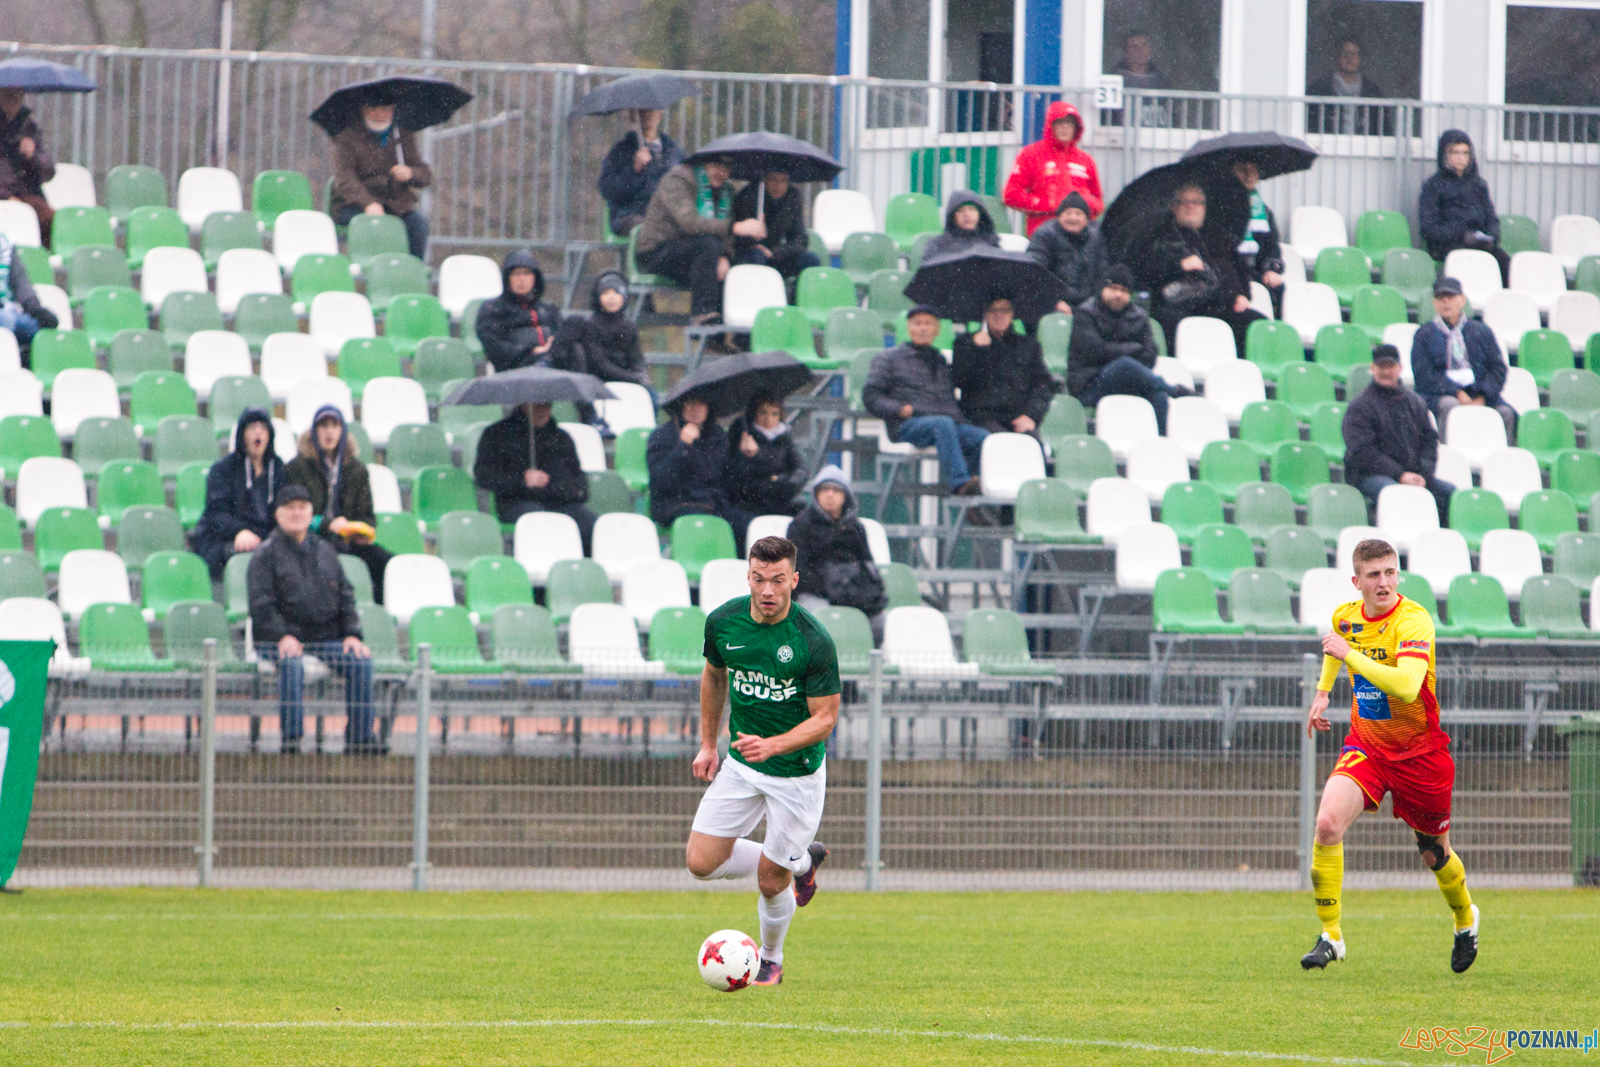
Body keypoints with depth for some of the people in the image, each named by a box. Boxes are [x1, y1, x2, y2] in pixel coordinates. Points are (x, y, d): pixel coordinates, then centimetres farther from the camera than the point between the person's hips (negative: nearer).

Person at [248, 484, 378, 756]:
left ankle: (360, 736, -16)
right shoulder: (266, 554, 5)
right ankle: (289, 737, -35)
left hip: (327, 636, 4)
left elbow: (345, 596, 19)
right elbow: (261, 604, -5)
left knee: (361, 662, -20)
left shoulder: (325, 551, 20)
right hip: (280, 638, -4)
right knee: (291, 663, -37)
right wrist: (283, 637, -20)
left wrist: (352, 634, 2)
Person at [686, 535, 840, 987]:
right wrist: (708, 743, 14)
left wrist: (771, 746, -32)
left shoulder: (814, 642, -22)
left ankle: (770, 960, 32)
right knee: (701, 862, -2)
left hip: (796, 771, -5)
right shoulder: (723, 622, -8)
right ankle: (802, 861, 22)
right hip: (740, 765, 5)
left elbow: (824, 719, -18)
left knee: (771, 881, 1)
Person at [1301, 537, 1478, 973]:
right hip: (1366, 744, 4)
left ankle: (1465, 919, 44)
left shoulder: (1413, 620, -23)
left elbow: (1406, 687, -39)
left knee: (1435, 854, 11)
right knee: (1328, 822, -22)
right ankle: (1330, 935, -12)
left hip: (1419, 752, -4)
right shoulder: (1345, 616, -2)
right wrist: (1323, 691, 24)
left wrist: (1350, 654, -35)